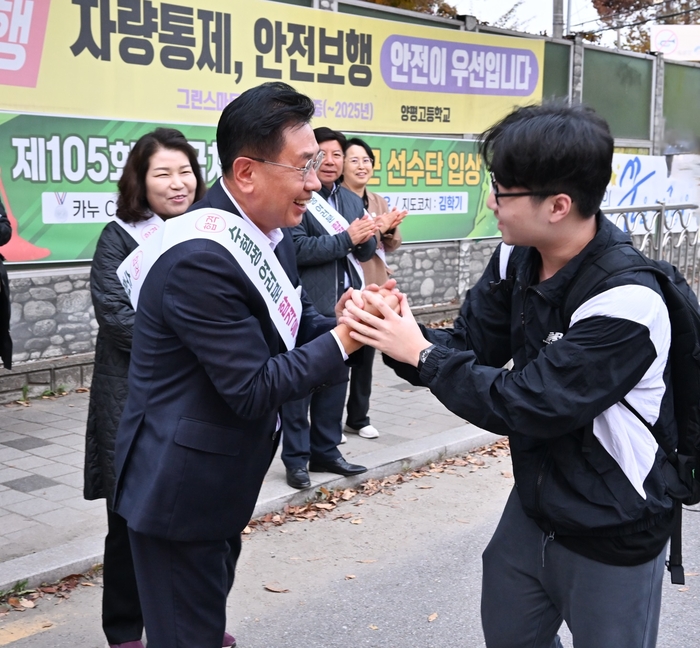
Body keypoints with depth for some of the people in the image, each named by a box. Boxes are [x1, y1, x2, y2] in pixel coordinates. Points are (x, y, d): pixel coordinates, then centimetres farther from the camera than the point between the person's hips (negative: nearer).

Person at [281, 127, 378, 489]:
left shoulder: (352, 200, 13)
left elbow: (366, 252, 12)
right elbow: (297, 248, -21)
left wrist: (365, 237, -10)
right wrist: (346, 238, -20)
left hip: (344, 306, 7)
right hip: (305, 308, -7)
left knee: (335, 382, 14)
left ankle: (326, 451, 27)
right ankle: (296, 458, 13)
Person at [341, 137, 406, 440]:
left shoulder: (378, 201, 14)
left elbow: (392, 244, 10)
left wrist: (389, 230, -11)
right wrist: (373, 229, -28)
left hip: (373, 287, 6)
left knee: (366, 354, 12)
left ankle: (358, 418, 23)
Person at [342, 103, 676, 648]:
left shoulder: (625, 303, -30)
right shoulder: (518, 259, -7)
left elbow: (524, 406, -29)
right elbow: (470, 344, -3)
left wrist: (419, 353, -23)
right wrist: (400, 334, -21)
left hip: (613, 539, -7)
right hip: (533, 508, 7)